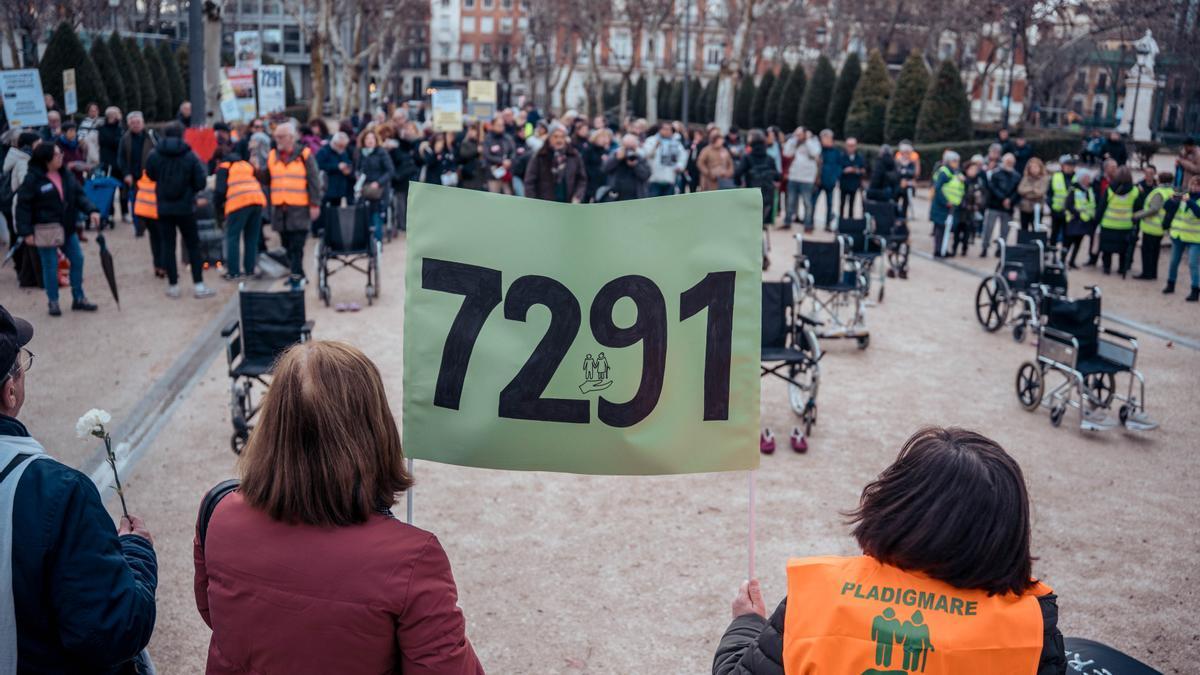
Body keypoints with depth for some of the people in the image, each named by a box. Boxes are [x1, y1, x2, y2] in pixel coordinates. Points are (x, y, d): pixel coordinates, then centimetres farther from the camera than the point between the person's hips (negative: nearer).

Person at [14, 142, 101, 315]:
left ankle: (78, 298, 21)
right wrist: (26, 232, -14)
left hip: (67, 227, 6)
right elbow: (23, 206, -11)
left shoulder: (66, 175, 4)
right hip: (46, 229, -6)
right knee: (50, 266, 2)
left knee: (77, 259, 8)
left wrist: (91, 210, -10)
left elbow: (79, 195, 8)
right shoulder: (33, 179, -13)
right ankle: (53, 302, 17)